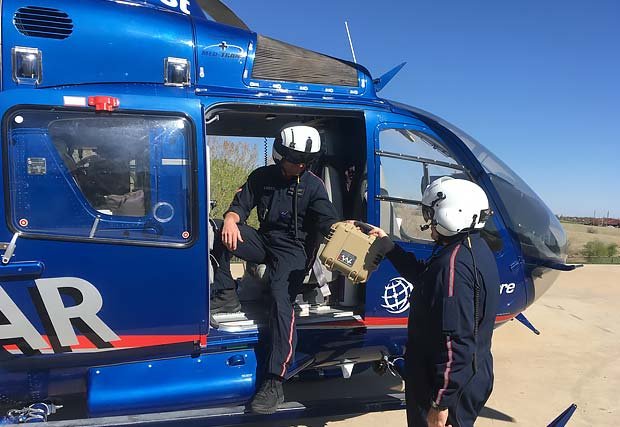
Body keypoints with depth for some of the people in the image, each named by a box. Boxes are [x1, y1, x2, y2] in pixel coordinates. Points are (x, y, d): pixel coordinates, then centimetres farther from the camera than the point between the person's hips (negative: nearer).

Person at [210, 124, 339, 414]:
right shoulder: (262, 177, 5)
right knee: (219, 231, -19)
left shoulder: (313, 185, -2)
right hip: (263, 242, 4)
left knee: (282, 300, -27)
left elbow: (329, 222, -10)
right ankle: (225, 295, -12)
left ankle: (274, 384, -26)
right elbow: (240, 206, 0)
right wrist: (230, 219, -24)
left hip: (291, 251, -3)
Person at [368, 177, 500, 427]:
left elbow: (454, 343, -30)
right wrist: (388, 246, 17)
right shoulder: (475, 248, 5)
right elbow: (423, 276, 18)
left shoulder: (454, 264, -28)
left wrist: (440, 404, -23)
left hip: (451, 388, -9)